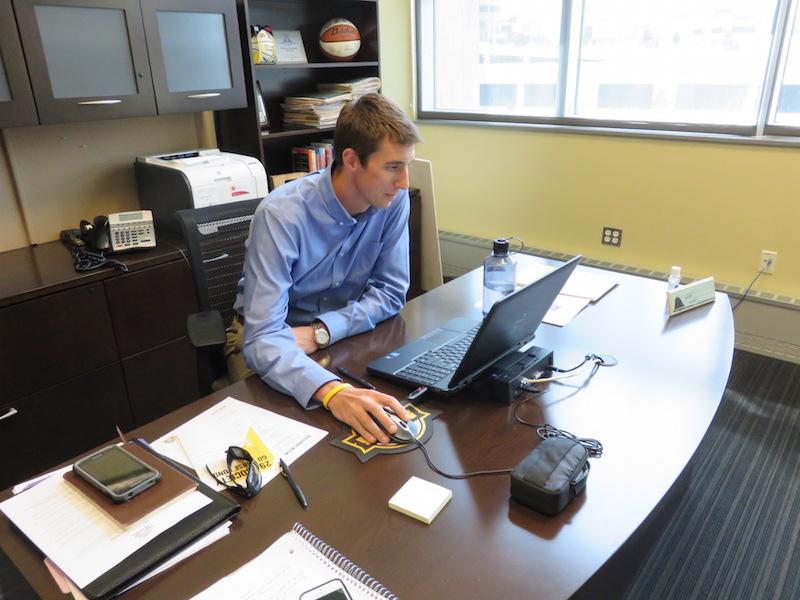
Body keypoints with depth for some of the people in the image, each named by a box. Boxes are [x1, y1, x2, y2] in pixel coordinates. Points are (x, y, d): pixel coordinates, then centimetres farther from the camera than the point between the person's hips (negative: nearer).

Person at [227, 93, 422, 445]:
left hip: (342, 333, 4)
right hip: (269, 338, -3)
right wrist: (331, 390, -52)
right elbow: (263, 338, -34)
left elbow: (390, 293, -9)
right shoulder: (281, 215, -29)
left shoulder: (393, 200, -15)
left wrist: (321, 331, -24)